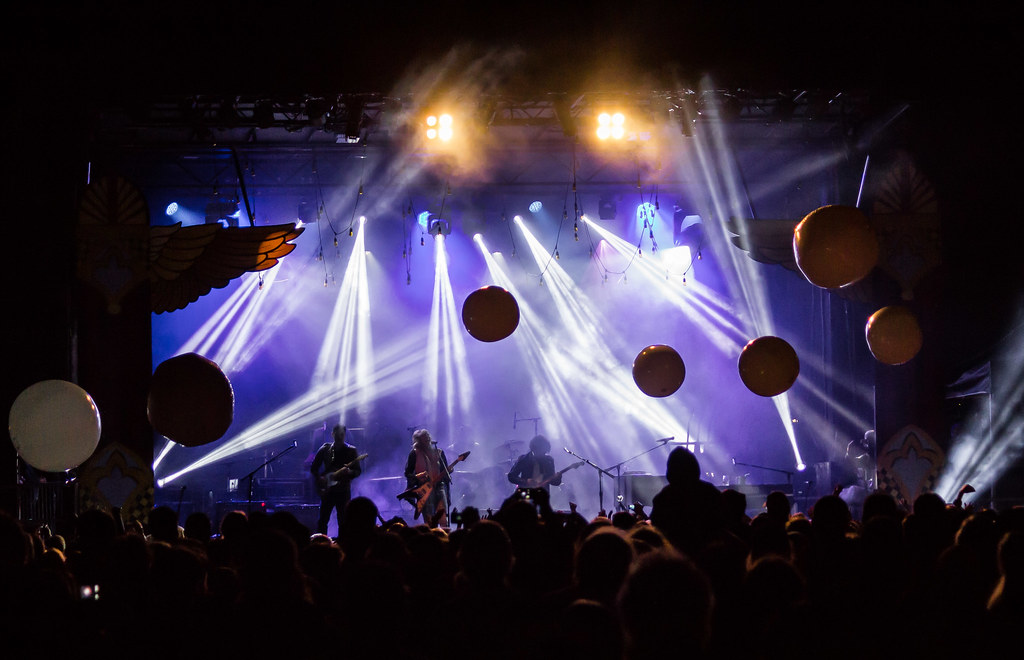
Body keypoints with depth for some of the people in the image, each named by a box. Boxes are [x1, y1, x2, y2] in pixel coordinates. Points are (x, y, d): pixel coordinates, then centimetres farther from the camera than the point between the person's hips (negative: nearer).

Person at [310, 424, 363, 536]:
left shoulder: (351, 451, 3)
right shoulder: (325, 449, 7)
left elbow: (358, 471, 0)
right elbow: (313, 468, 12)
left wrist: (348, 472, -21)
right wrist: (319, 480, -4)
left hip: (343, 490, -1)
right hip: (327, 489, 1)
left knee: (343, 522, -3)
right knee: (322, 520, 0)